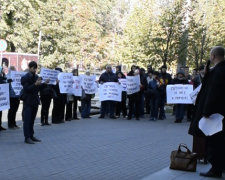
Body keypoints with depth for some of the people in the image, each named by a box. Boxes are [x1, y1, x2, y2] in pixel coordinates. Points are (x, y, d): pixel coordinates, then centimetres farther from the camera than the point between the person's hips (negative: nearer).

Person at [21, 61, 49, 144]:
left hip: (35, 100, 6)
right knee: (27, 120, -5)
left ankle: (31, 136, 19)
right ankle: (27, 137, -2)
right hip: (28, 101, -6)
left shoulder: (36, 77, 11)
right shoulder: (25, 78, -9)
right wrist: (35, 84, -26)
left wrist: (44, 83, 1)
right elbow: (26, 89, -16)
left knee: (32, 120, 12)